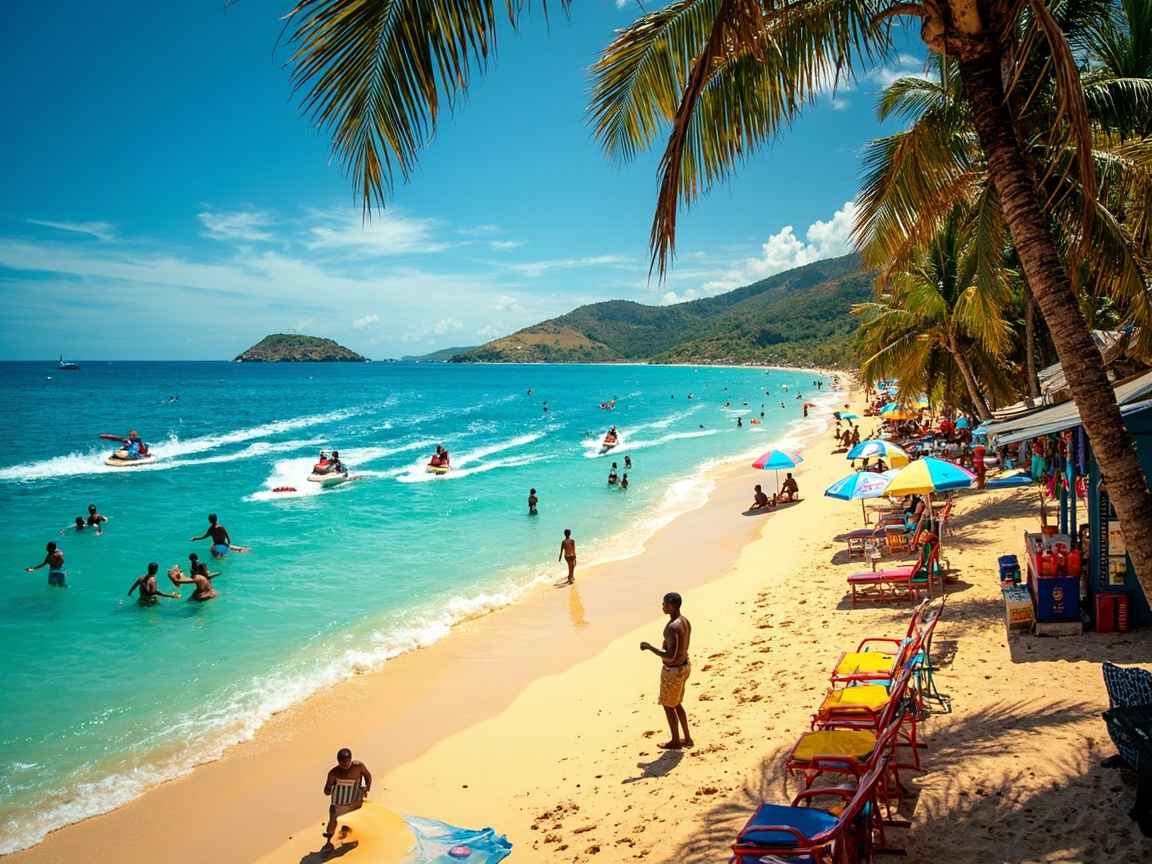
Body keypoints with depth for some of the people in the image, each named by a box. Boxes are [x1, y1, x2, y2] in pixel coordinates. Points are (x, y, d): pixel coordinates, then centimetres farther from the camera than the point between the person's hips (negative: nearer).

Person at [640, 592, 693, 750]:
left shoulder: (673, 627, -31)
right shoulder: (685, 621, 0)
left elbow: (671, 656, -32)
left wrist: (649, 647, -22)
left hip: (673, 671, -9)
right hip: (684, 666, 9)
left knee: (668, 706, 12)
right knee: (676, 704, 24)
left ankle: (675, 741, 27)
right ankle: (687, 738, 33)